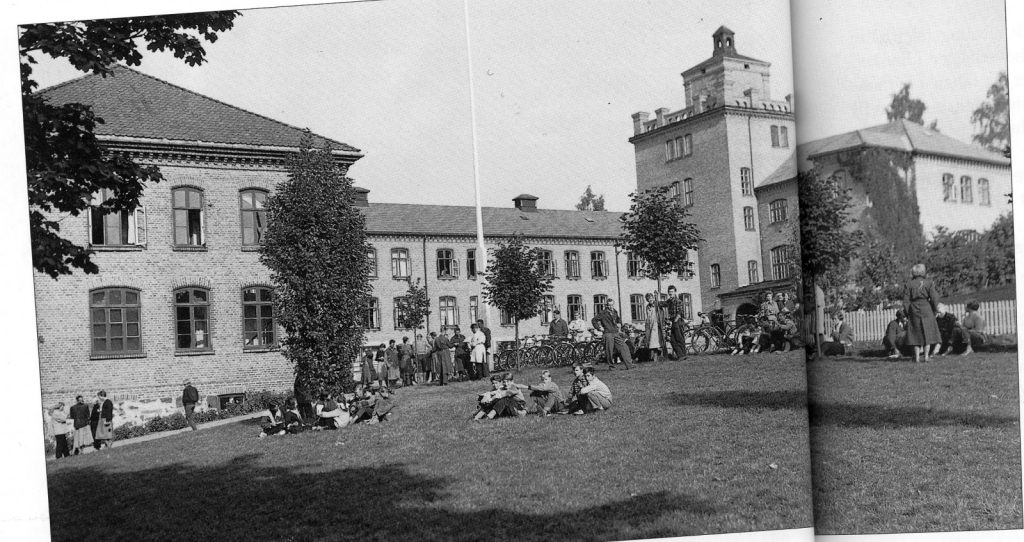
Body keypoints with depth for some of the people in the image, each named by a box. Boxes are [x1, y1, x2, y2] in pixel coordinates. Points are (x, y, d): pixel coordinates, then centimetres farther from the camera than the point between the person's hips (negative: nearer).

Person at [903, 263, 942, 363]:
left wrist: (907, 313, 4)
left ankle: (917, 357, 3)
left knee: (916, 334, 7)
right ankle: (926, 356, 7)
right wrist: (934, 309, 9)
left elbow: (906, 301, -4)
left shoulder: (908, 284, -3)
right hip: (927, 310, 0)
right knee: (927, 332, 10)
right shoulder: (928, 283, -3)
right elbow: (934, 298, -4)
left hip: (914, 311, 0)